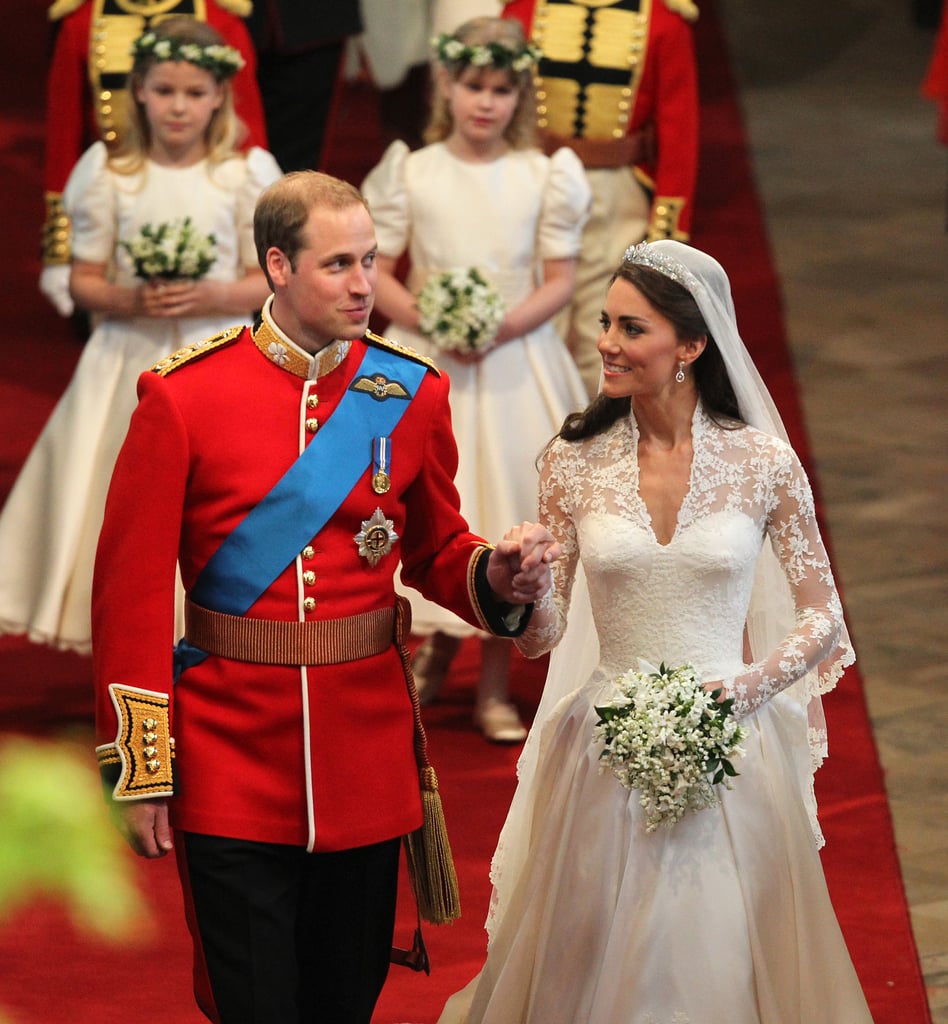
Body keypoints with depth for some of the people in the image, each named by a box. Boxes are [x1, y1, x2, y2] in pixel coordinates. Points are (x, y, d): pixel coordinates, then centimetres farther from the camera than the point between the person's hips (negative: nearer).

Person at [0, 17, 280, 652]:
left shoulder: (245, 175, -1)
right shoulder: (110, 174, 1)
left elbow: (271, 282, 2)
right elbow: (84, 280, 4)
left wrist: (213, 296, -17)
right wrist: (129, 300, -17)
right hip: (131, 360, 1)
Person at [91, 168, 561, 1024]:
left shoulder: (412, 392, 3)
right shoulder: (183, 395, -7)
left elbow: (437, 554, 15)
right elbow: (132, 590, -5)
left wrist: (499, 577, -10)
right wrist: (138, 775, -6)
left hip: (369, 755, 3)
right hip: (231, 761, -3)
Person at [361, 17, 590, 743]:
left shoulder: (541, 176, -1)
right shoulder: (413, 174, -2)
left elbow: (561, 280, 0)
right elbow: (376, 274, 0)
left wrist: (504, 327, -16)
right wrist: (429, 321, -16)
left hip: (517, 363, 0)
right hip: (429, 367, 0)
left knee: (507, 507, 3)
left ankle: (495, 688, 14)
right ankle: (436, 653, 27)